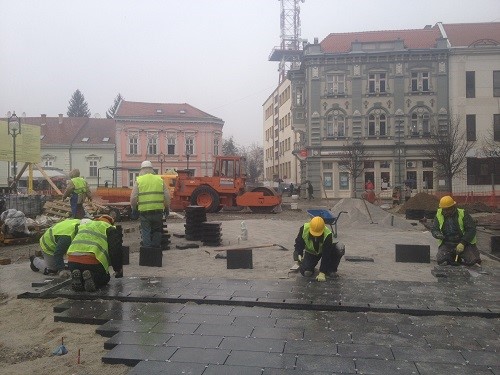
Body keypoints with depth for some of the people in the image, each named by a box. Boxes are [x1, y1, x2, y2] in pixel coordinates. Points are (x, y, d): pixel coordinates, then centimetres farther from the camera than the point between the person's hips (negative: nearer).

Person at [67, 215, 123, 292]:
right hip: (92, 260, -5)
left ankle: (77, 276, -4)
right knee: (105, 279, 21)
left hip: (72, 260, 5)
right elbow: (115, 250, 9)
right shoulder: (110, 229, 14)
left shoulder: (83, 226, 33)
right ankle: (90, 278, -11)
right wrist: (118, 269, 21)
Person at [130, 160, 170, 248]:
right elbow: (167, 196, 5)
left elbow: (133, 198, -2)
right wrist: (166, 208, 17)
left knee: (146, 232, 7)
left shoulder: (139, 181, 2)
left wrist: (134, 208, 12)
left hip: (144, 211, -1)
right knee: (157, 231, 15)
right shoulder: (160, 180, 6)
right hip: (158, 211, 1)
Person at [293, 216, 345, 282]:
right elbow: (299, 243, -12)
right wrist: (298, 254, -31)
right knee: (306, 272, -24)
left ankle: (331, 269, -9)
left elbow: (326, 255, -31)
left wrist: (322, 272, -33)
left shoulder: (328, 235, -34)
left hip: (325, 251, 0)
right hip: (310, 252, 0)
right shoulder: (304, 229, -28)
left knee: (340, 248, -31)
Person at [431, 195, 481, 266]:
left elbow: (471, 229, -12)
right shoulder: (439, 215, 1)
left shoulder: (463, 214, -9)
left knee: (471, 261, -23)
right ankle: (454, 257, 12)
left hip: (464, 243, -2)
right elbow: (434, 229, 6)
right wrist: (437, 234, -19)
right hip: (446, 244, 2)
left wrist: (462, 243, -21)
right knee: (441, 260, -20)